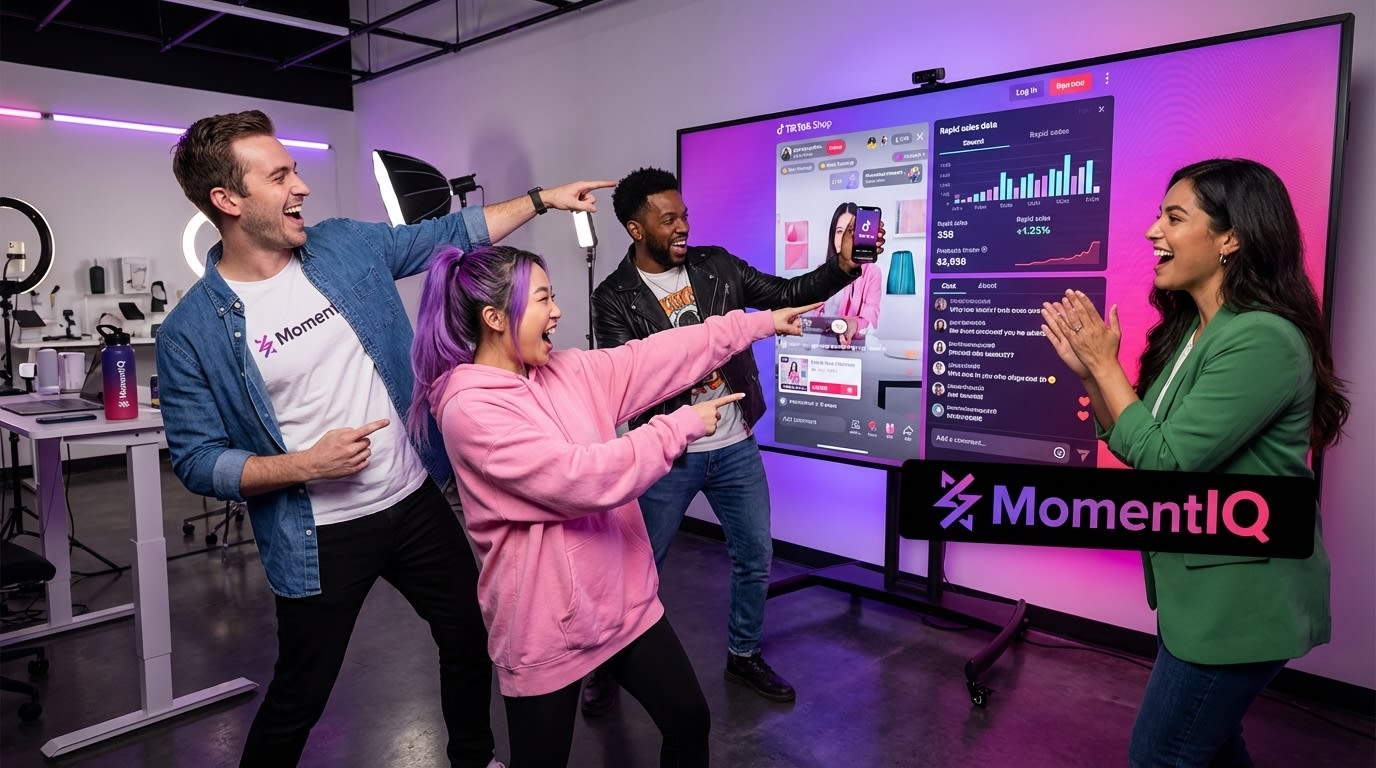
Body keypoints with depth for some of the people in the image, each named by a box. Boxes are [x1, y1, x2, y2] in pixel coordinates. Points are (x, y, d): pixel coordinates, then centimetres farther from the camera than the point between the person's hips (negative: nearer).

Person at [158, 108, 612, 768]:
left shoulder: (346, 246, -2)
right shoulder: (193, 332, -13)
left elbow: (447, 236, 9)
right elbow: (198, 461, -9)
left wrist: (542, 197, 9)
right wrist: (304, 466, -23)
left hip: (418, 503, 5)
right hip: (319, 540, -4)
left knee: (472, 640, 20)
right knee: (298, 700, 11)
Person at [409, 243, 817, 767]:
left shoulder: (568, 371, 2)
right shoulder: (470, 409, -21)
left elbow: (659, 357, 3)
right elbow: (583, 478, -28)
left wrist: (762, 322, 4)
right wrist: (681, 426, -18)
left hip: (624, 600, 7)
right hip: (546, 626, -7)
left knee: (690, 720, 17)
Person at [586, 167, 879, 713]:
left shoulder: (716, 266, 2)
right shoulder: (614, 298, -9)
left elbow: (787, 294, 4)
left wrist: (844, 265, -12)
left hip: (735, 446, 4)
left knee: (756, 559, 14)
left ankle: (744, 654, 36)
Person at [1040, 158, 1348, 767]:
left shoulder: (1262, 339, -23)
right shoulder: (1191, 329, 5)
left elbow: (1165, 461, -25)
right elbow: (1134, 443, 8)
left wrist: (1105, 363, -17)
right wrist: (1087, 369, -4)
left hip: (1240, 600, -9)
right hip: (1202, 588, 9)